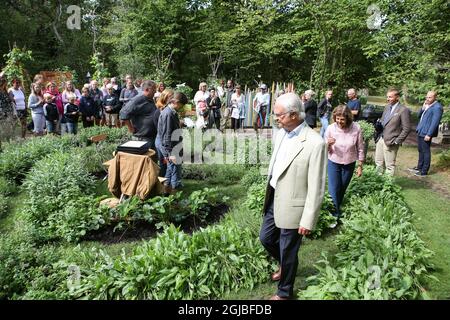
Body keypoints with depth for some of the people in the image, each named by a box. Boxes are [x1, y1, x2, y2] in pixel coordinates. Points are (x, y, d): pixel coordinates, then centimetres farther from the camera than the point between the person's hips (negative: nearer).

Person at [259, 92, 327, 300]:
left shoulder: (315, 143, -23)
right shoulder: (281, 133, 1)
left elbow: (316, 187, -19)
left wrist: (308, 220, -16)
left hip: (292, 206, -7)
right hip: (274, 199, 7)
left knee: (288, 252, 11)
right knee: (266, 238, 23)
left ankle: (284, 292, 37)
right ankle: (284, 265, 53)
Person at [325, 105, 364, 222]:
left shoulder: (356, 129, -17)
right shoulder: (330, 129, -16)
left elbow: (360, 148, -5)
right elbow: (326, 150, -7)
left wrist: (360, 166, -1)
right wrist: (328, 144, -29)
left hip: (349, 164, 1)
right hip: (334, 163, -1)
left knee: (342, 189, 17)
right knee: (333, 190, -4)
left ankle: (338, 207, 40)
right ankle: (335, 214, 14)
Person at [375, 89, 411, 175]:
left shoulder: (403, 110, -13)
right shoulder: (387, 107, 11)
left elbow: (406, 128, -13)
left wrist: (397, 141, -16)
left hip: (390, 142, -7)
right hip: (380, 139, 8)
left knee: (389, 165, 3)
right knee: (378, 162, 17)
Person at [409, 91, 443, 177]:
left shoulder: (437, 107, -16)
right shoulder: (427, 105, 12)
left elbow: (435, 122, -20)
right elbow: (419, 116, 15)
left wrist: (429, 134, -22)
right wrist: (423, 108, -3)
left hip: (426, 133, -9)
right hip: (420, 131, 9)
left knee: (425, 151, -1)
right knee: (421, 150, 20)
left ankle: (424, 171, 8)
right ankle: (419, 167, 34)